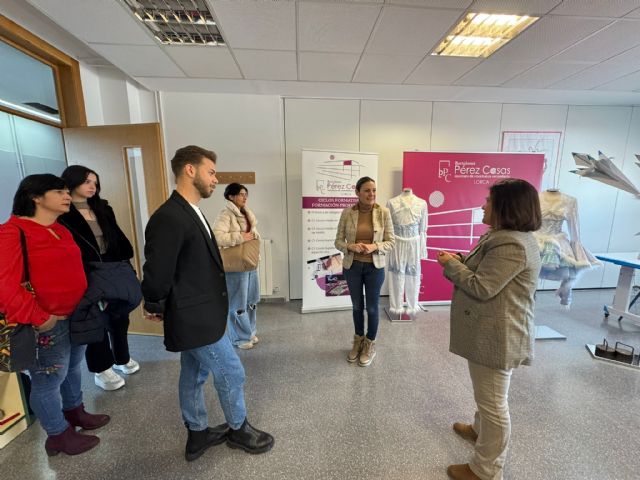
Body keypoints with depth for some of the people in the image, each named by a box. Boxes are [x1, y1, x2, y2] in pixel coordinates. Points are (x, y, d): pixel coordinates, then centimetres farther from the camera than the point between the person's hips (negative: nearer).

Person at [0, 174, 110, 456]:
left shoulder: (61, 231, 10)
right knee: (49, 380, 10)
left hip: (77, 316, 8)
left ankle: (74, 412, 44)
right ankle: (58, 435, 30)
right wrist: (38, 319, -17)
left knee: (73, 368, 23)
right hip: (49, 324, -8)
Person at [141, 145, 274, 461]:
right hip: (197, 318, -9)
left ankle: (197, 434, 44)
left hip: (197, 315, 9)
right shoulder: (169, 217, -24)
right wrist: (156, 307, -4)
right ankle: (239, 430, 35)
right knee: (231, 373, 9)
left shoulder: (190, 213, 8)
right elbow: (157, 273, -23)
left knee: (194, 376, 22)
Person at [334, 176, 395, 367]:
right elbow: (338, 241, -1)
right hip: (352, 266, 1)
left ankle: (370, 344, 35)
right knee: (357, 306, 17)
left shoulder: (383, 212, -8)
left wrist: (374, 247, -22)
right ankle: (358, 341, 41)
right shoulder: (347, 213, -6)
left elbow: (391, 242, -4)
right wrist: (350, 246, -21)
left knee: (372, 307, 11)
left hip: (375, 267, -1)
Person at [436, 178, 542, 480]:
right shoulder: (507, 237, 9)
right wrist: (459, 260, 2)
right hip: (491, 331, 11)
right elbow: (485, 272, 16)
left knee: (493, 401, 7)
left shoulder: (511, 245, -26)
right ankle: (480, 430, 52)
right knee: (488, 396, 29)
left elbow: (481, 287, -25)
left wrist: (450, 264, -13)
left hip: (496, 337, -11)